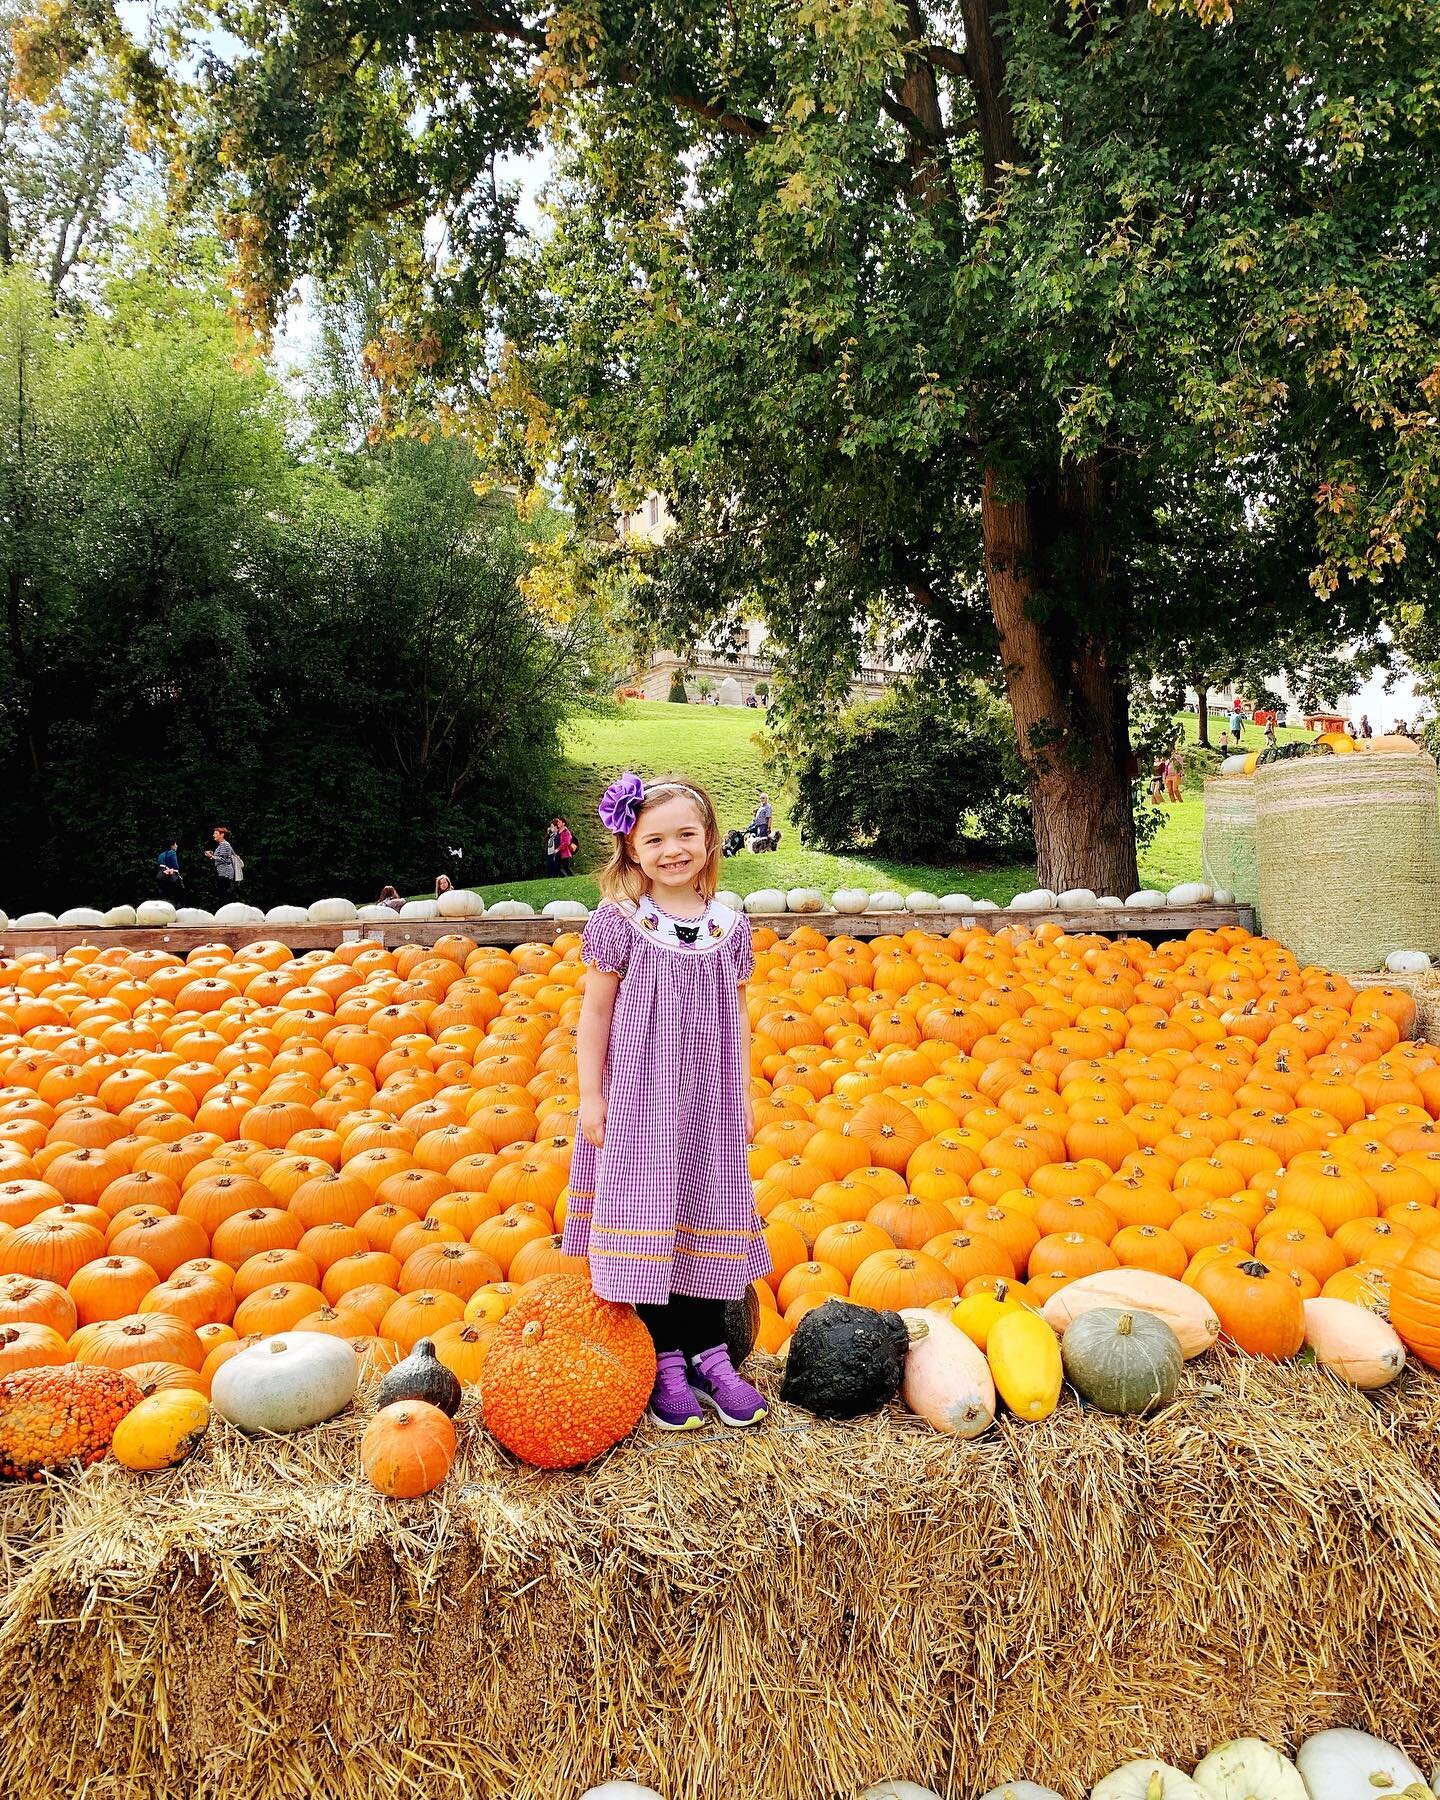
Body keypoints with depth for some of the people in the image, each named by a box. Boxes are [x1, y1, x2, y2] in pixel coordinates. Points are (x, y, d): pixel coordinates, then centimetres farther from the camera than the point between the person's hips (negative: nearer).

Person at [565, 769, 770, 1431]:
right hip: (637, 1097, -3)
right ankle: (665, 1362, 18)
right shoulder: (619, 920, -8)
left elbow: (737, 1015, 10)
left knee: (706, 1217, 10)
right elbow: (595, 1012, -4)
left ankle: (709, 1355, 24)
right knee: (646, 1220, 3)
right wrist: (591, 1096, -6)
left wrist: (744, 1093, 11)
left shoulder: (730, 926, 2)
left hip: (708, 1101, 3)